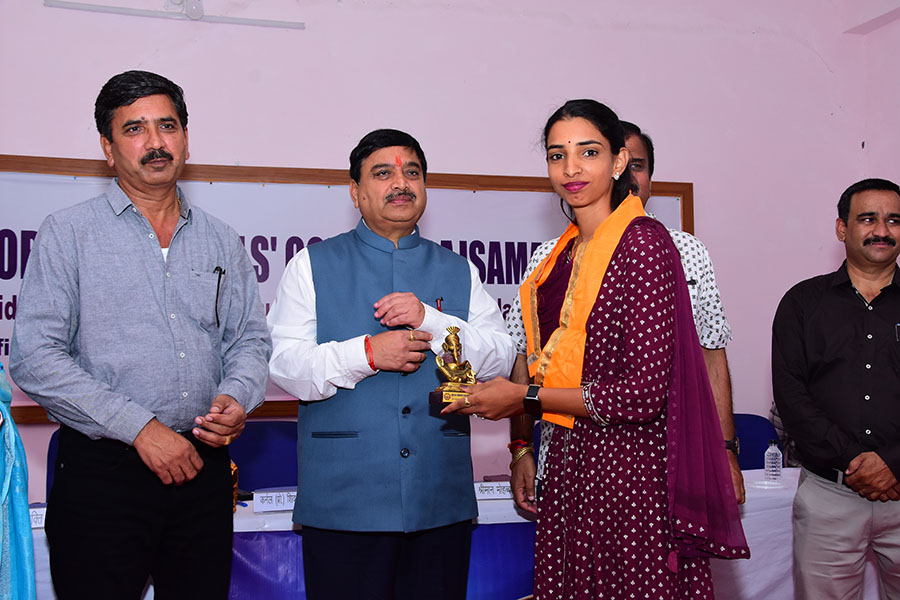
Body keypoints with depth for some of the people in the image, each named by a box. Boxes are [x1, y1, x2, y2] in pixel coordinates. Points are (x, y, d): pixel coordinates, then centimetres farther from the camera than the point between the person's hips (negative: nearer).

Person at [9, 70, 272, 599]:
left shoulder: (222, 242, 12)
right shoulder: (69, 233, 0)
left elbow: (250, 339, 14)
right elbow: (35, 358, -8)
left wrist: (236, 398, -8)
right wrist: (139, 427, -14)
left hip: (203, 467, 4)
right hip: (103, 473, -3)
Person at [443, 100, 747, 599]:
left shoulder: (644, 243, -13)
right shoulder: (564, 253, 11)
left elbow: (644, 392, -18)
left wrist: (524, 397, -12)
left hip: (628, 469, -7)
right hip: (569, 464, 7)